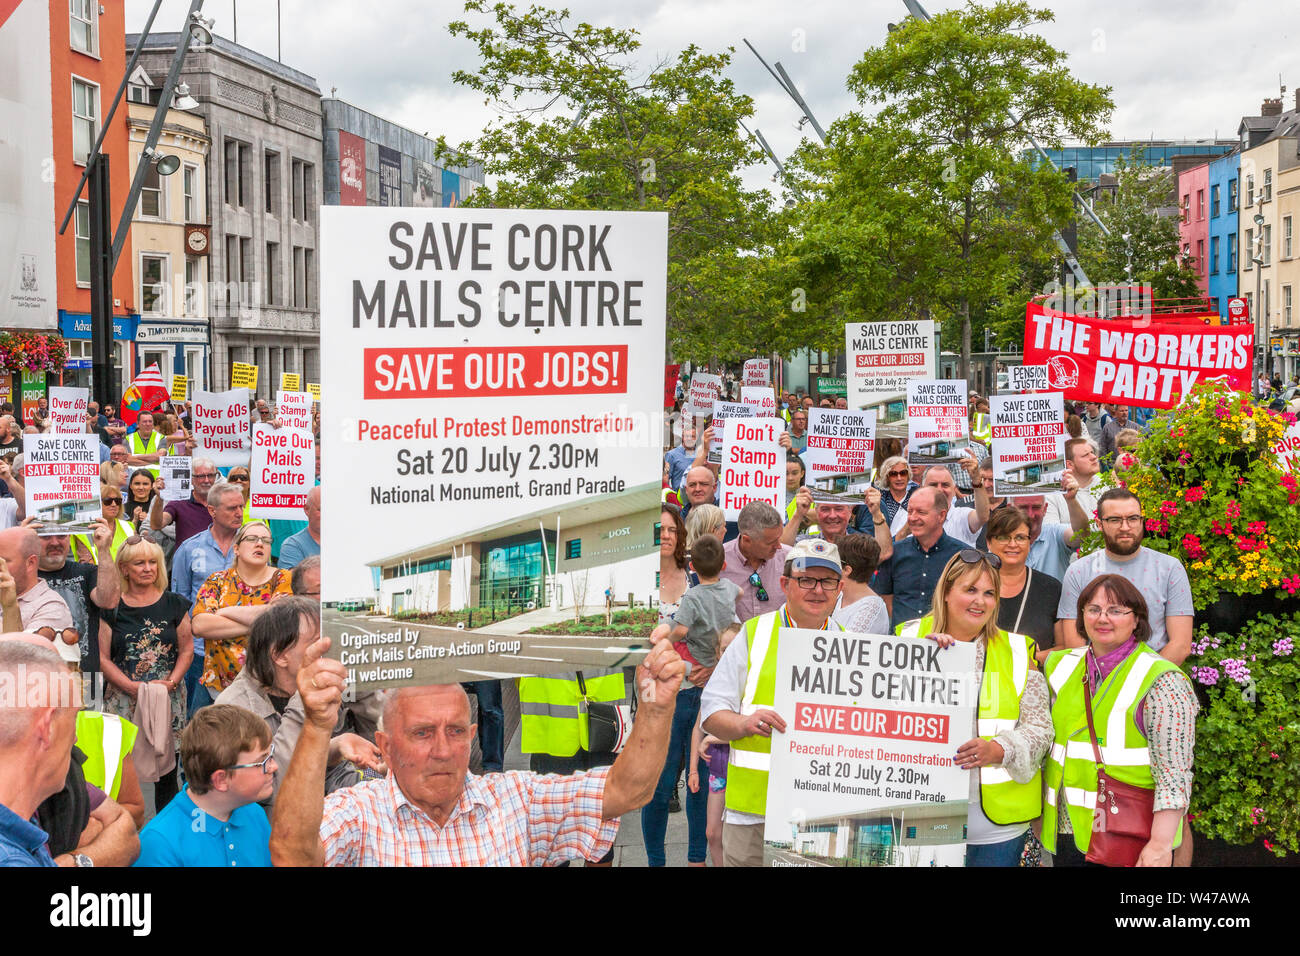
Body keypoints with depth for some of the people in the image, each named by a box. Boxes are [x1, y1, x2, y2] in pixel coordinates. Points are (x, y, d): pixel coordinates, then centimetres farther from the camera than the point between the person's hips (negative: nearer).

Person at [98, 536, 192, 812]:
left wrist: (171, 682, -8)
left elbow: (187, 649, 8)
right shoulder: (113, 608, 6)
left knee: (167, 773, 3)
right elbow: (104, 658, 3)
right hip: (123, 701, -1)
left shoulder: (174, 604, 8)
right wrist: (133, 687, -10)